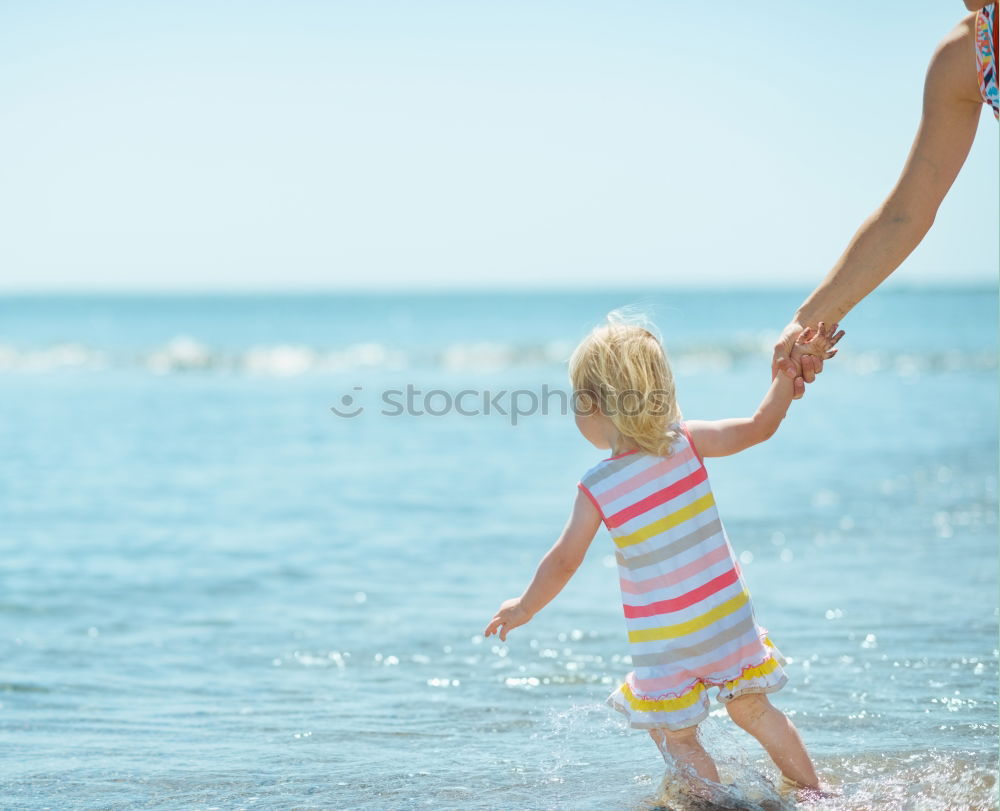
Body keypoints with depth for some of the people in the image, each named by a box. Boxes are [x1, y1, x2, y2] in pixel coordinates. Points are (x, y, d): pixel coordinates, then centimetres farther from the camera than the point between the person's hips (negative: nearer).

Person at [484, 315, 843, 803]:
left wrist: (524, 607, 10)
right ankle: (815, 794, 28)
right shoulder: (687, 442, -7)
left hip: (666, 641, -4)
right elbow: (759, 426, -2)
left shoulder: (597, 488, -12)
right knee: (752, 709, 22)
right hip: (728, 616, 4)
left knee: (677, 737, 12)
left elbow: (563, 562, -6)